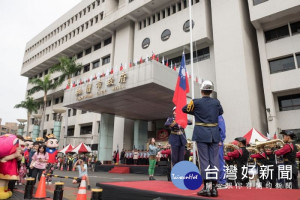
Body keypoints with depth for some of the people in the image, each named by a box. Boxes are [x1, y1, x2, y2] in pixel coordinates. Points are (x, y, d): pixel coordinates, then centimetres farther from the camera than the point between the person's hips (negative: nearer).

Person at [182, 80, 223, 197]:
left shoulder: (196, 102, -4)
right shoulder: (216, 102, 5)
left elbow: (184, 109, 12)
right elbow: (220, 112, 25)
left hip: (201, 134, -3)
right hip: (214, 134, 3)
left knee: (204, 160, 1)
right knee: (214, 160, 6)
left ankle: (206, 188, 3)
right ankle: (214, 188, 9)